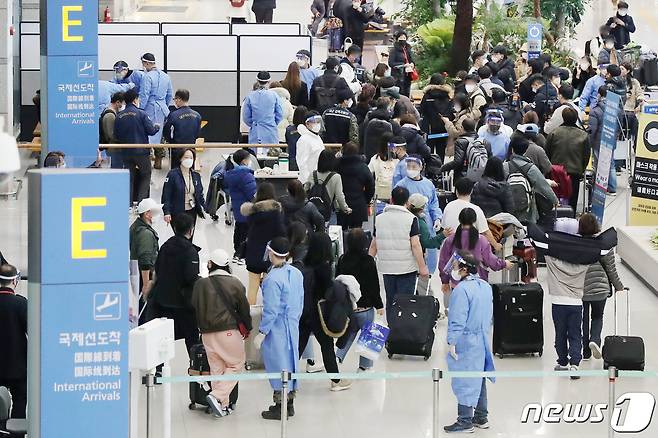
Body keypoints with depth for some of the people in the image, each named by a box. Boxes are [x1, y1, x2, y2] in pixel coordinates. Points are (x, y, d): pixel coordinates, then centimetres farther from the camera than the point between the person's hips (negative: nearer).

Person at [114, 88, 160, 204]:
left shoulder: (119, 116, 1)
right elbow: (151, 130, -10)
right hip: (141, 151, -4)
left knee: (130, 178, 12)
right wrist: (156, 126, 11)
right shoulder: (141, 114, -12)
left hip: (126, 152, 4)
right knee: (145, 177, 8)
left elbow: (116, 136, 7)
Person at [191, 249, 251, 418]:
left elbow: (195, 308, 11)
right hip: (229, 331, -3)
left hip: (207, 333, 3)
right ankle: (218, 396, -10)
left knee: (216, 368, 12)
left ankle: (223, 405, 13)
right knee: (236, 364, 8)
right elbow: (244, 308, 3)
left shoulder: (200, 284, 2)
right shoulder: (234, 283, -4)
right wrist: (247, 328, 18)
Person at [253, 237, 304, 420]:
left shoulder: (273, 279, -22)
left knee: (278, 364, 1)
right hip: (293, 327, 8)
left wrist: (262, 332, -14)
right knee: (290, 360, 16)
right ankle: (290, 403, 25)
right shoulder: (296, 273, 2)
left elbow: (271, 310, -21)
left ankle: (280, 406, 8)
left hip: (276, 329, -8)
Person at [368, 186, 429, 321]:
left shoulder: (379, 219, 5)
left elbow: (373, 245, 9)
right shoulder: (411, 219, -8)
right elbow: (415, 245, -13)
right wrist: (422, 267, -8)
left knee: (390, 302, 13)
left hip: (387, 267, 4)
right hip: (407, 268, -4)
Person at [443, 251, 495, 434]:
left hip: (465, 341, -9)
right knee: (478, 379, 17)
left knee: (464, 381, -1)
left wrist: (452, 342, -16)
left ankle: (465, 421, 3)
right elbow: (489, 314, 15)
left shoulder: (462, 290, -20)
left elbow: (458, 320, -21)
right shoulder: (485, 286, 6)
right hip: (483, 339, 9)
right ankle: (481, 417, 24)